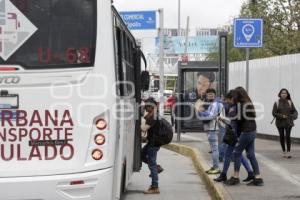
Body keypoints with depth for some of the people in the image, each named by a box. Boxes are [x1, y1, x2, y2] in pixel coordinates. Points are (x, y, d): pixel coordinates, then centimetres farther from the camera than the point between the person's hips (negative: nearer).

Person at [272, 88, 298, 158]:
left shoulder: (290, 102, 5)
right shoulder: (277, 103, 1)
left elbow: (294, 111, 6)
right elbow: (274, 113, -3)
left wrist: (294, 116, -16)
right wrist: (281, 116, -15)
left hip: (288, 123, 0)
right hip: (280, 123, 0)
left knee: (288, 136, -11)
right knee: (282, 137, 6)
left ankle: (288, 152, -7)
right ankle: (284, 151, 18)